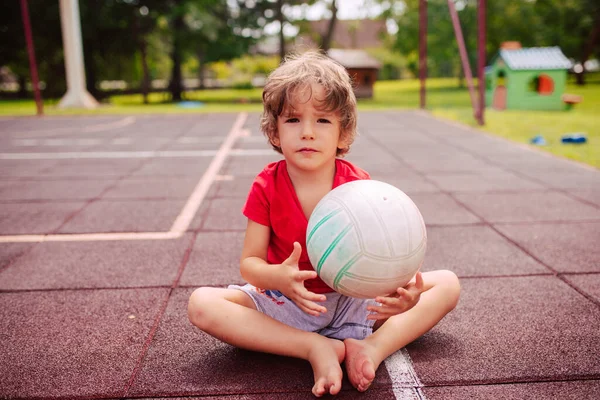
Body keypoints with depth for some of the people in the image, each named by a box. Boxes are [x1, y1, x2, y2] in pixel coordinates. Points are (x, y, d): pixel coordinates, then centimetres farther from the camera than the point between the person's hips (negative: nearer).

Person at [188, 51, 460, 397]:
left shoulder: (359, 185, -12)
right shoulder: (267, 187, -12)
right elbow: (249, 263, -11)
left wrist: (402, 287, -40)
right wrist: (278, 277, -36)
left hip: (353, 300, 1)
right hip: (286, 304, 0)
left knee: (448, 284, -10)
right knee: (201, 304, -24)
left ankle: (374, 347, -30)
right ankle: (315, 348, -28)